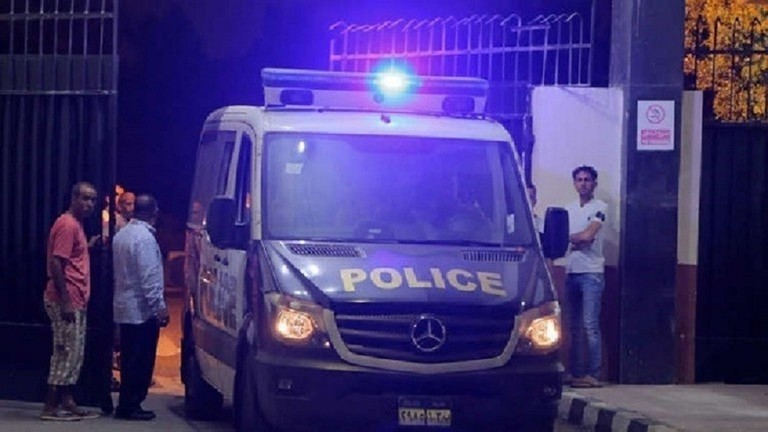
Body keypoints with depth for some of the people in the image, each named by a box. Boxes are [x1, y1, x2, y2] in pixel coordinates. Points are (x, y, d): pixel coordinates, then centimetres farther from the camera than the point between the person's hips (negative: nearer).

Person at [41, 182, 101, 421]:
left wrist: (88, 246, 15)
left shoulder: (75, 224, 16)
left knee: (74, 354, 11)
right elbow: (56, 263, -21)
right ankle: (50, 407, -3)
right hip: (66, 300, -10)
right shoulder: (67, 225, -15)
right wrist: (65, 301, -24)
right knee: (66, 353, -7)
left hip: (75, 301, 10)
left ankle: (67, 402, 15)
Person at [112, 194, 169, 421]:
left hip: (124, 308, 9)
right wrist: (160, 306, -18)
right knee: (141, 360, -4)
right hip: (142, 310, -9)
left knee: (131, 359, 13)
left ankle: (127, 404, 15)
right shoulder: (145, 237, -16)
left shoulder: (121, 234, 12)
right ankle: (130, 405, -3)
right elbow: (149, 277, -21)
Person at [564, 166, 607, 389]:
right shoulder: (569, 209, 17)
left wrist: (567, 237, 2)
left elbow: (588, 236, -11)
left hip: (591, 272, -6)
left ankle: (593, 374, -10)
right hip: (572, 271, 6)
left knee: (590, 325, -10)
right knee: (575, 326, 6)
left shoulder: (599, 207, -1)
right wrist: (576, 241, -9)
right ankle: (576, 373, 8)